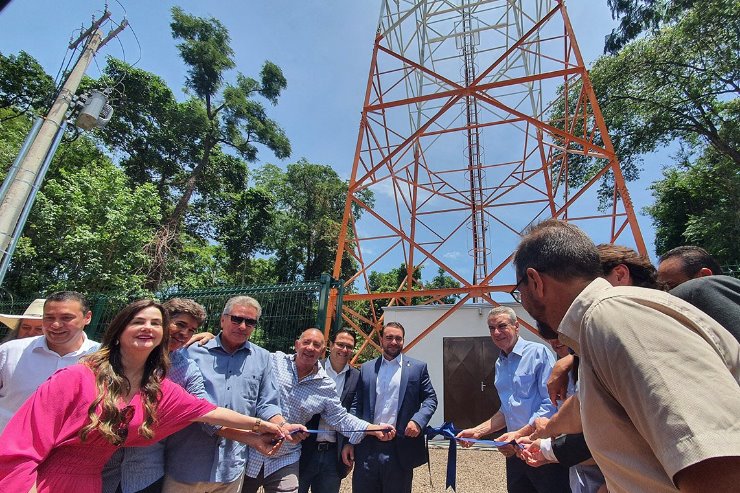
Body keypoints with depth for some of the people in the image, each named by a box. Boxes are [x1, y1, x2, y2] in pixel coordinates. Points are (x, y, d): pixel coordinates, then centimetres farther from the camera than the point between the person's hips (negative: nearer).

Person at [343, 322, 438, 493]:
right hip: (367, 447, 2)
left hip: (400, 448, -1)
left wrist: (418, 421, -16)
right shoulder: (366, 368, 7)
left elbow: (430, 398, 2)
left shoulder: (418, 367, 3)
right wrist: (349, 441, 2)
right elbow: (356, 406, 7)